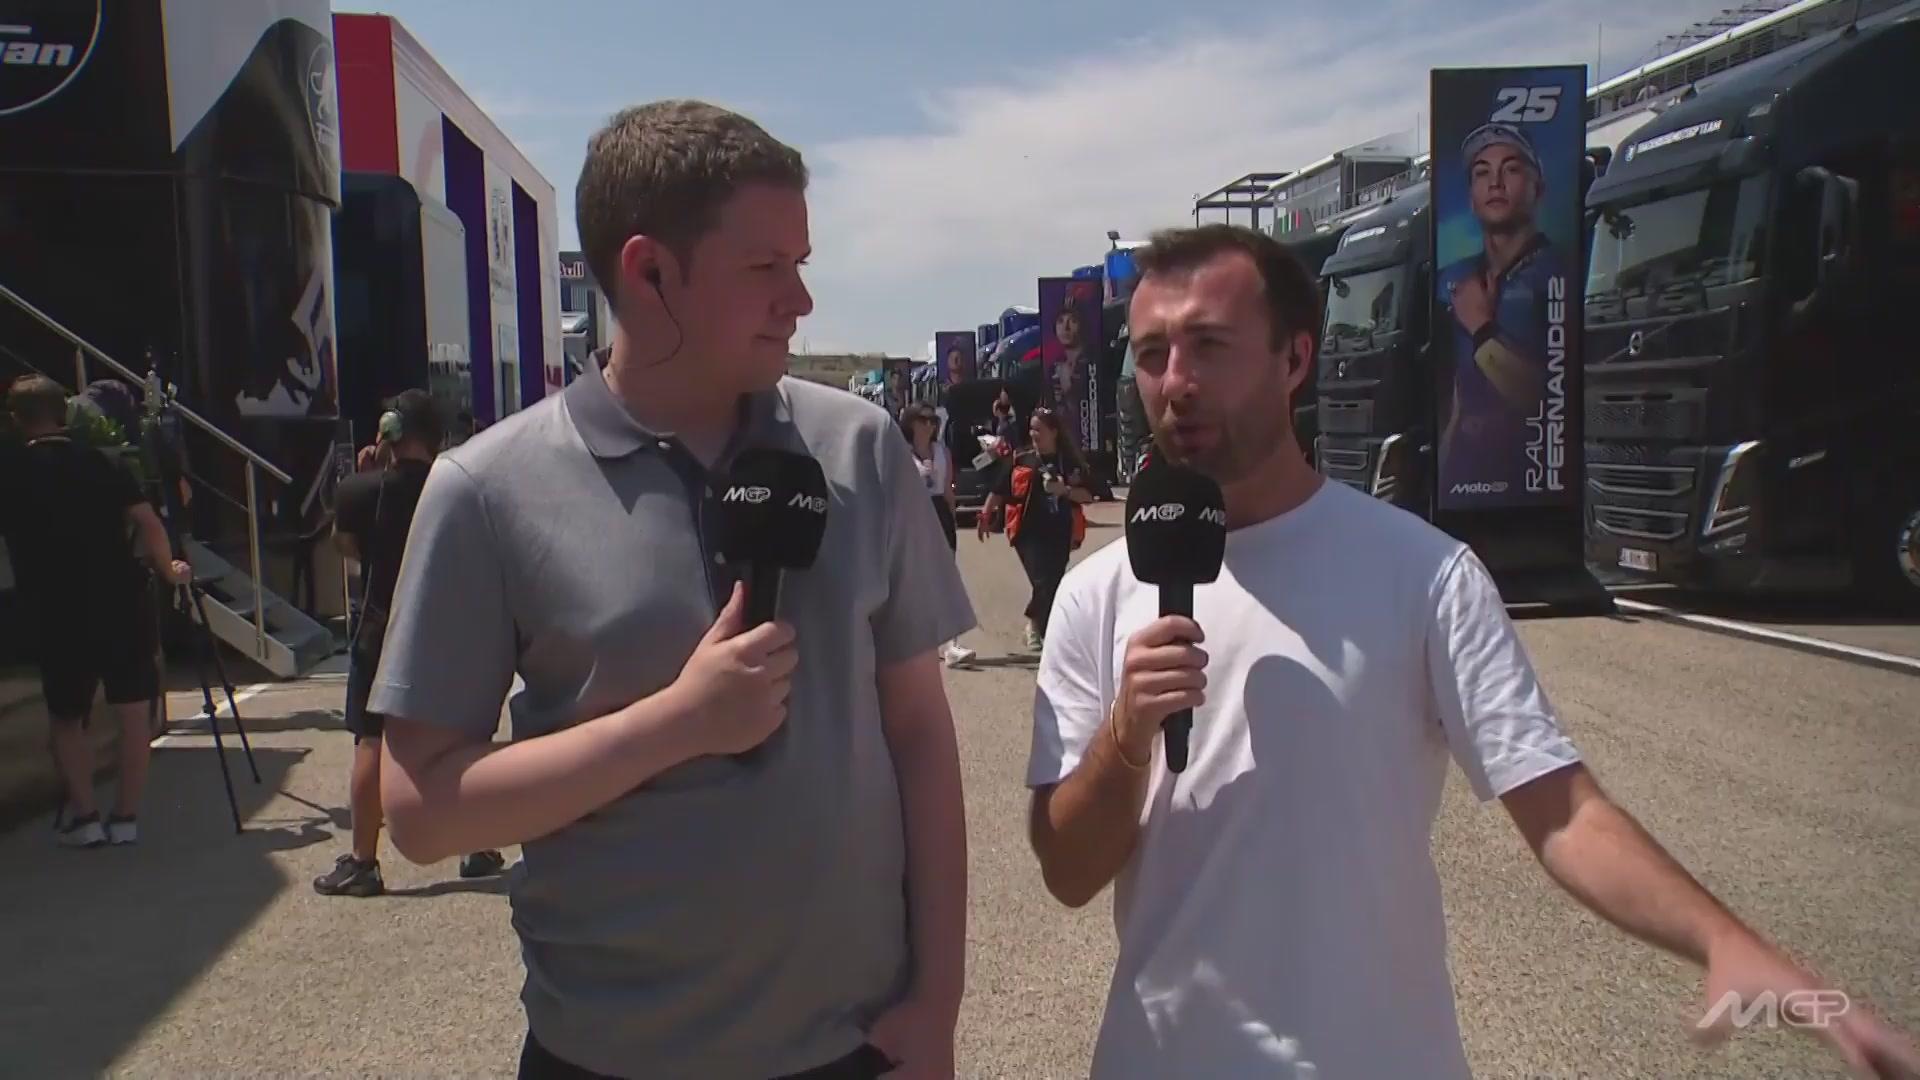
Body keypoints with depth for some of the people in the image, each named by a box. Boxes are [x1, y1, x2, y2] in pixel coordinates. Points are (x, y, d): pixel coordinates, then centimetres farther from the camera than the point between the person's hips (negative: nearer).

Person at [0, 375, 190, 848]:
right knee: (133, 712, 8)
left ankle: (83, 814, 9)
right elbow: (146, 522, -9)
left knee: (67, 718, 16)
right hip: (122, 605, 0)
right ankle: (126, 815, 8)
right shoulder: (99, 463, 1)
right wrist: (168, 569, 3)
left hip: (56, 617, 0)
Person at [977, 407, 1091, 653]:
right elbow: (999, 490, 9)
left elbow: (1088, 495, 2)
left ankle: (1035, 625, 31)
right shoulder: (1020, 460, 3)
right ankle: (1046, 633, 1)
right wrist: (985, 516, 7)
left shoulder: (1071, 462, 4)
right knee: (1043, 583, -13)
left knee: (1054, 585, 7)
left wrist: (1064, 490, -14)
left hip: (1060, 533, 2)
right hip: (1029, 532, -2)